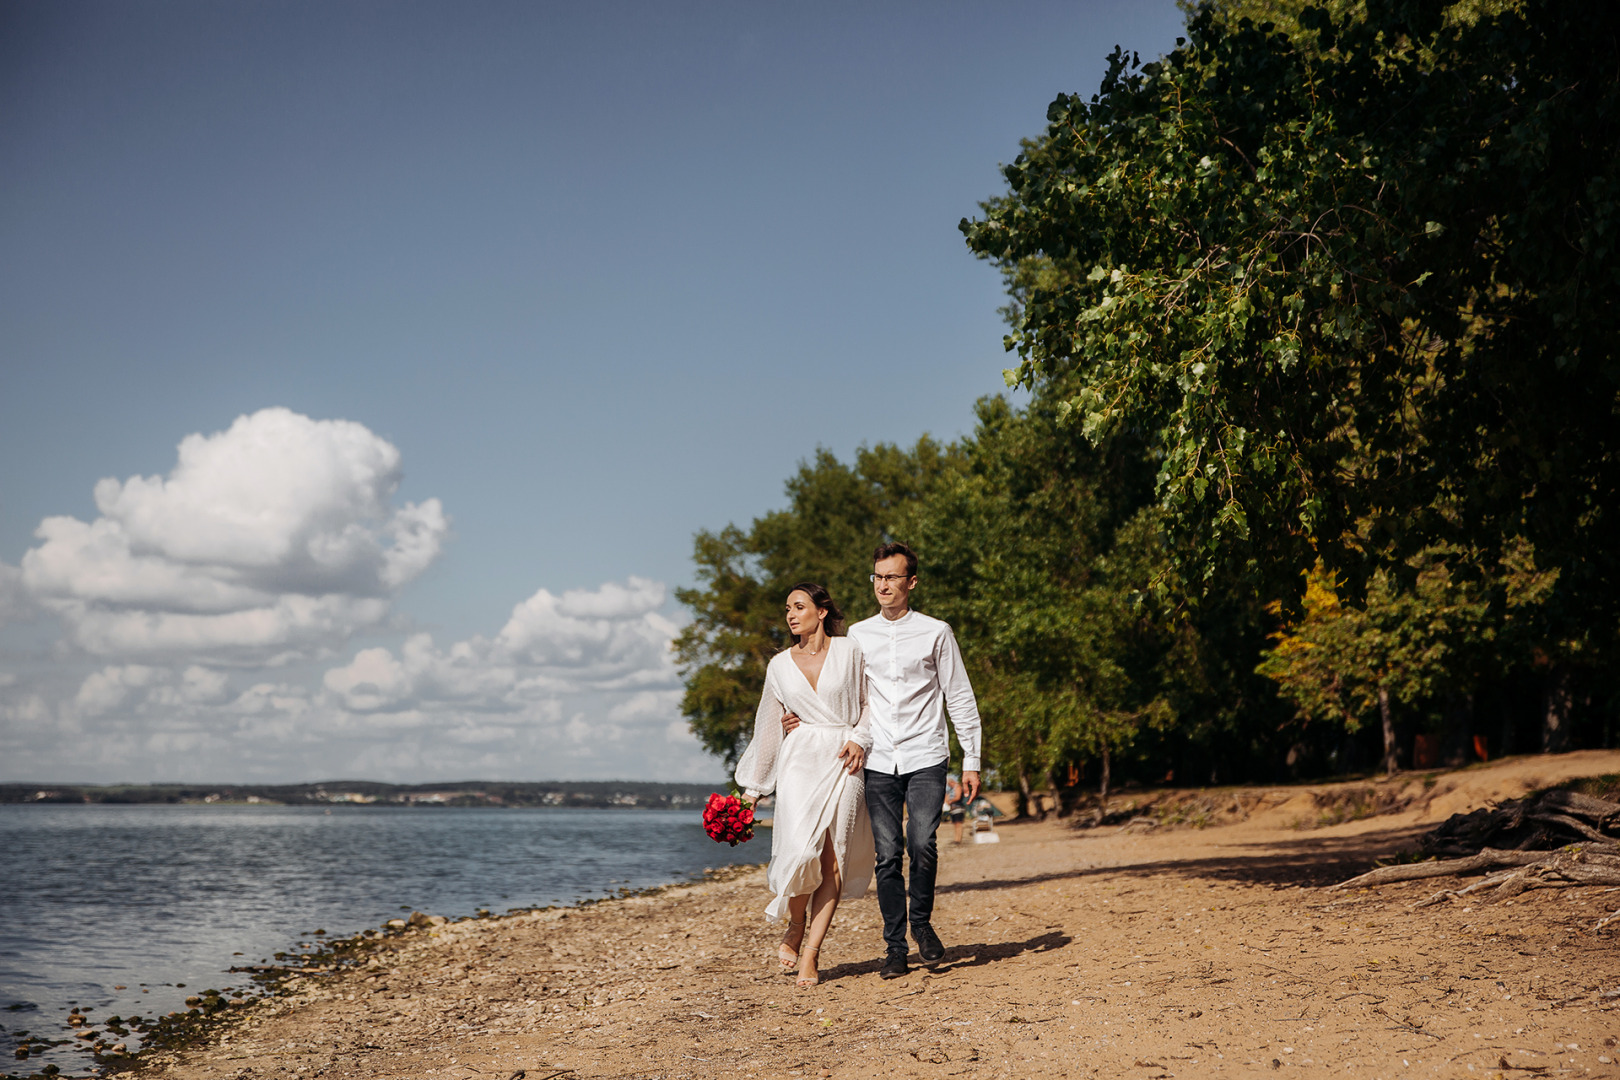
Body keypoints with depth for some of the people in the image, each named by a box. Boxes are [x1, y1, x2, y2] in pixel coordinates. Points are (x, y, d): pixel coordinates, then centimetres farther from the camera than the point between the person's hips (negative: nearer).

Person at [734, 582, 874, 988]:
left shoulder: (849, 651, 4)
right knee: (802, 849, -17)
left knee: (833, 860, -5)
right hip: (799, 761, 1)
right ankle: (796, 927, 10)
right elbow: (768, 726, 15)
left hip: (843, 762, 0)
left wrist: (860, 739, -7)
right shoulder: (780, 665, 10)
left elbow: (869, 703, 12)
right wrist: (753, 787, 16)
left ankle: (810, 954, 0)